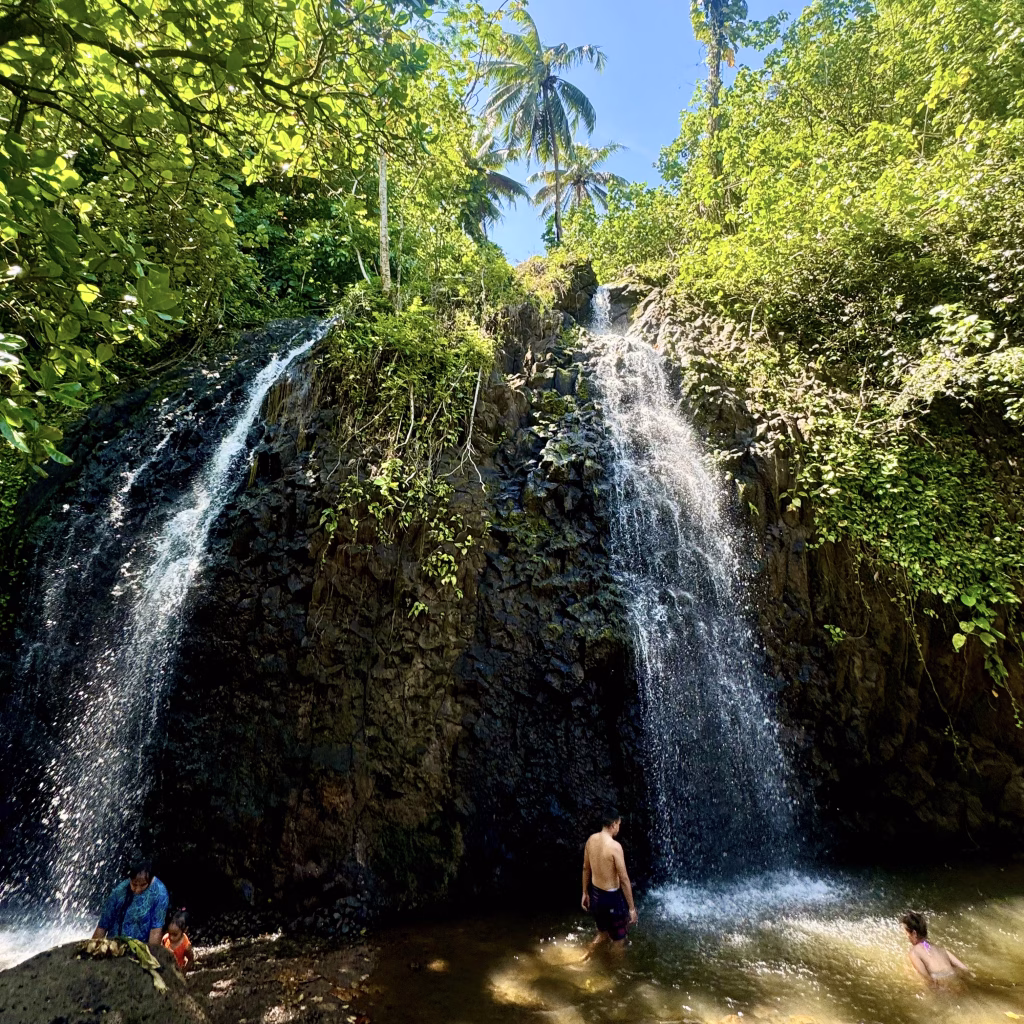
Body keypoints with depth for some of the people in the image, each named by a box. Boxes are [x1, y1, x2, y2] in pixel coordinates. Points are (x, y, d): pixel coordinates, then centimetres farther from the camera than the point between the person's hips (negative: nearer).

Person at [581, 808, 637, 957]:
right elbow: (624, 880, -21)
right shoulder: (614, 846, -26)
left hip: (595, 894, 7)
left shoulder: (591, 840, -3)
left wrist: (585, 893, 20)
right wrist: (631, 908, -11)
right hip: (611, 897, -7)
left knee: (603, 934, 28)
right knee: (618, 941, 16)